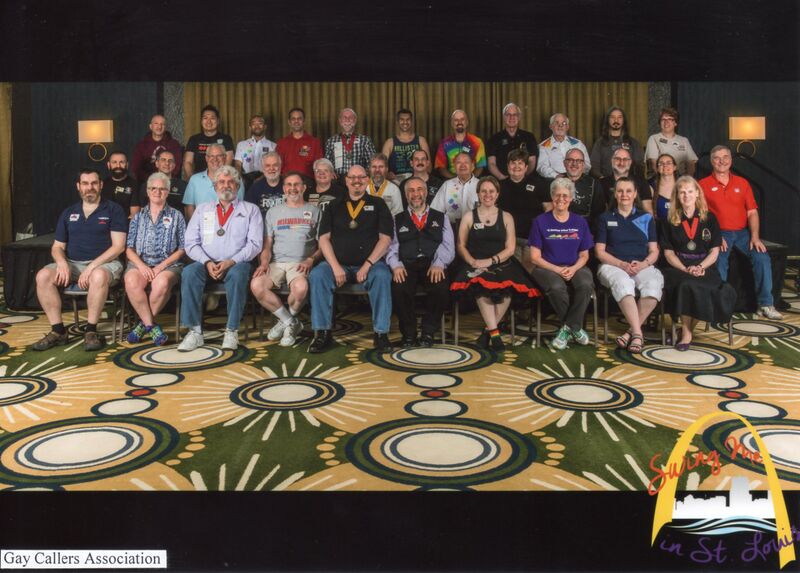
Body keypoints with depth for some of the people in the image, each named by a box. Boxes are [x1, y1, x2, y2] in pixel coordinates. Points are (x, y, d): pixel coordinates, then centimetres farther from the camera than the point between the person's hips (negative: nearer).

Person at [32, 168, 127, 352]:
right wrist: (61, 262, -9)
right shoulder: (68, 213, 17)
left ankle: (91, 330, -25)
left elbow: (118, 246, -6)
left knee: (99, 276, -39)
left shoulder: (113, 210, 3)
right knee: (43, 276, -23)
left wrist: (92, 266, -16)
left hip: (104, 263, -4)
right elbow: (57, 247, 16)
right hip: (72, 263, 5)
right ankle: (58, 331, -15)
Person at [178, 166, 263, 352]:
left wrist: (231, 262, -15)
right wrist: (207, 262, -10)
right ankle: (194, 331, -26)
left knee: (238, 274, -36)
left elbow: (255, 244, -1)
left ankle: (232, 331, -28)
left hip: (236, 264, -2)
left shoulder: (250, 210, 11)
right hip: (206, 264, 2)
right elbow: (191, 243, 9)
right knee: (189, 272, -29)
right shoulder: (202, 209, 18)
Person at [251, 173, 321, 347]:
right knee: (256, 285, -29)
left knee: (300, 288, -37)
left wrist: (311, 260, -9)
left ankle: (286, 322, -3)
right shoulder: (273, 212, 21)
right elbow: (267, 244, 15)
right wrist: (264, 262, -4)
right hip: (277, 262, 3)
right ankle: (291, 322, -9)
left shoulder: (314, 211, 14)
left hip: (301, 264, -3)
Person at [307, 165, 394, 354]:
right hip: (338, 263, 2)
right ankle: (322, 332, -19)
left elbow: (385, 238, 2)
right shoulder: (334, 206, 16)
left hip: (370, 263, -1)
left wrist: (367, 265, -11)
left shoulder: (378, 204, 12)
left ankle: (381, 332, -24)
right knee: (317, 276, -27)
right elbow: (324, 238, 7)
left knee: (382, 276, -33)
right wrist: (335, 267, -10)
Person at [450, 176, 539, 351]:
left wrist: (491, 261, -11)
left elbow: (510, 248, 5)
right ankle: (495, 332, -29)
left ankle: (488, 330, -17)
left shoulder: (506, 217, 13)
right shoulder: (469, 216, 13)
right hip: (476, 266, 0)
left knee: (507, 286, -33)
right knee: (480, 284, -35)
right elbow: (461, 245, 10)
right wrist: (472, 261, -10)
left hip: (501, 264, 0)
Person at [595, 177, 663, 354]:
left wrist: (643, 264, -10)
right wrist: (623, 264, -10)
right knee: (623, 283, -38)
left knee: (654, 283, -34)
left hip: (643, 266, 2)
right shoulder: (605, 218, 14)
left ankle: (632, 331, -25)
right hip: (612, 265, -2)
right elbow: (600, 252, 6)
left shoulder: (646, 218, 18)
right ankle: (638, 333, -36)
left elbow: (654, 251, 13)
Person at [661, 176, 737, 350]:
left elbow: (714, 251, 7)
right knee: (687, 285, -34)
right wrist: (686, 270, -12)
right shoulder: (670, 221, 10)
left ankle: (687, 331, -14)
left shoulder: (709, 218, 10)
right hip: (678, 268, 0)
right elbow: (668, 252, 5)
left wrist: (700, 267, -12)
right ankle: (686, 332, -21)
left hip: (704, 268, 0)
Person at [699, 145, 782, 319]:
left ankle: (765, 304, -10)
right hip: (718, 233, -3)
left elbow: (752, 212, 10)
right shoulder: (704, 185, 4)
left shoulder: (742, 183, 15)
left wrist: (755, 237, -5)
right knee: (719, 262, -30)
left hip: (742, 232, 3)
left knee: (762, 258, -18)